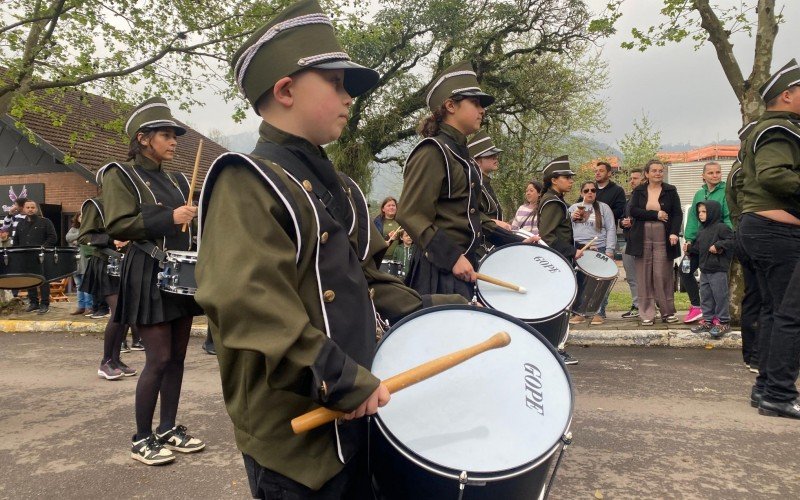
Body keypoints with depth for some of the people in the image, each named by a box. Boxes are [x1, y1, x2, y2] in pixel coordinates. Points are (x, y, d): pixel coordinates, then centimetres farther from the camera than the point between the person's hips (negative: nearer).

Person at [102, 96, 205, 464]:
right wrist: (169, 218, -20)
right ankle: (141, 439, 9)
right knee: (159, 359, -7)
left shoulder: (176, 180, 16)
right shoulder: (120, 175, -4)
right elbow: (116, 225, -15)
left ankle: (168, 429, 21)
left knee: (177, 356, 9)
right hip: (148, 278, -7)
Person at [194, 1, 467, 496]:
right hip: (296, 429, -8)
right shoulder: (247, 183, -16)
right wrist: (342, 380, -26)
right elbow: (246, 305, -27)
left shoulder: (339, 187, 12)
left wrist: (426, 309, 7)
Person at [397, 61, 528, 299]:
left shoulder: (460, 153, 17)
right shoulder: (432, 151, -11)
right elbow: (411, 215, -18)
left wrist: (515, 241, 15)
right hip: (440, 270, -9)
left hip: (463, 264, 9)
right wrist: (452, 257, -24)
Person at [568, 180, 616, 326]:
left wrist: (609, 250, -7)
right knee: (579, 282, 4)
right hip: (578, 250, 3)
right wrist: (571, 218, -3)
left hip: (599, 249, -2)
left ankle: (600, 313, 7)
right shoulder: (573, 208, 16)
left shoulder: (603, 208, 7)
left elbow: (611, 230, 2)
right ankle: (579, 312, 13)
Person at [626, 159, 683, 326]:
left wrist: (674, 233, -13)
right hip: (642, 239, 1)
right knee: (644, 277, 0)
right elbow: (633, 210, -5)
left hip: (663, 240, -1)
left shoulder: (671, 191, 7)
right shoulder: (639, 191, 9)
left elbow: (677, 214, 1)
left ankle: (668, 312, 9)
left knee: (663, 275, -3)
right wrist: (656, 215, -11)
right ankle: (647, 314, 5)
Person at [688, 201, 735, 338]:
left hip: (718, 269, -8)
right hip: (704, 269, 8)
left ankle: (723, 322, 7)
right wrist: (689, 248, 6)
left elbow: (731, 241, -19)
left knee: (720, 295, -3)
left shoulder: (721, 227, -11)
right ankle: (707, 320, 22)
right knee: (705, 296, 13)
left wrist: (718, 245, -22)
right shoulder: (701, 230, 14)